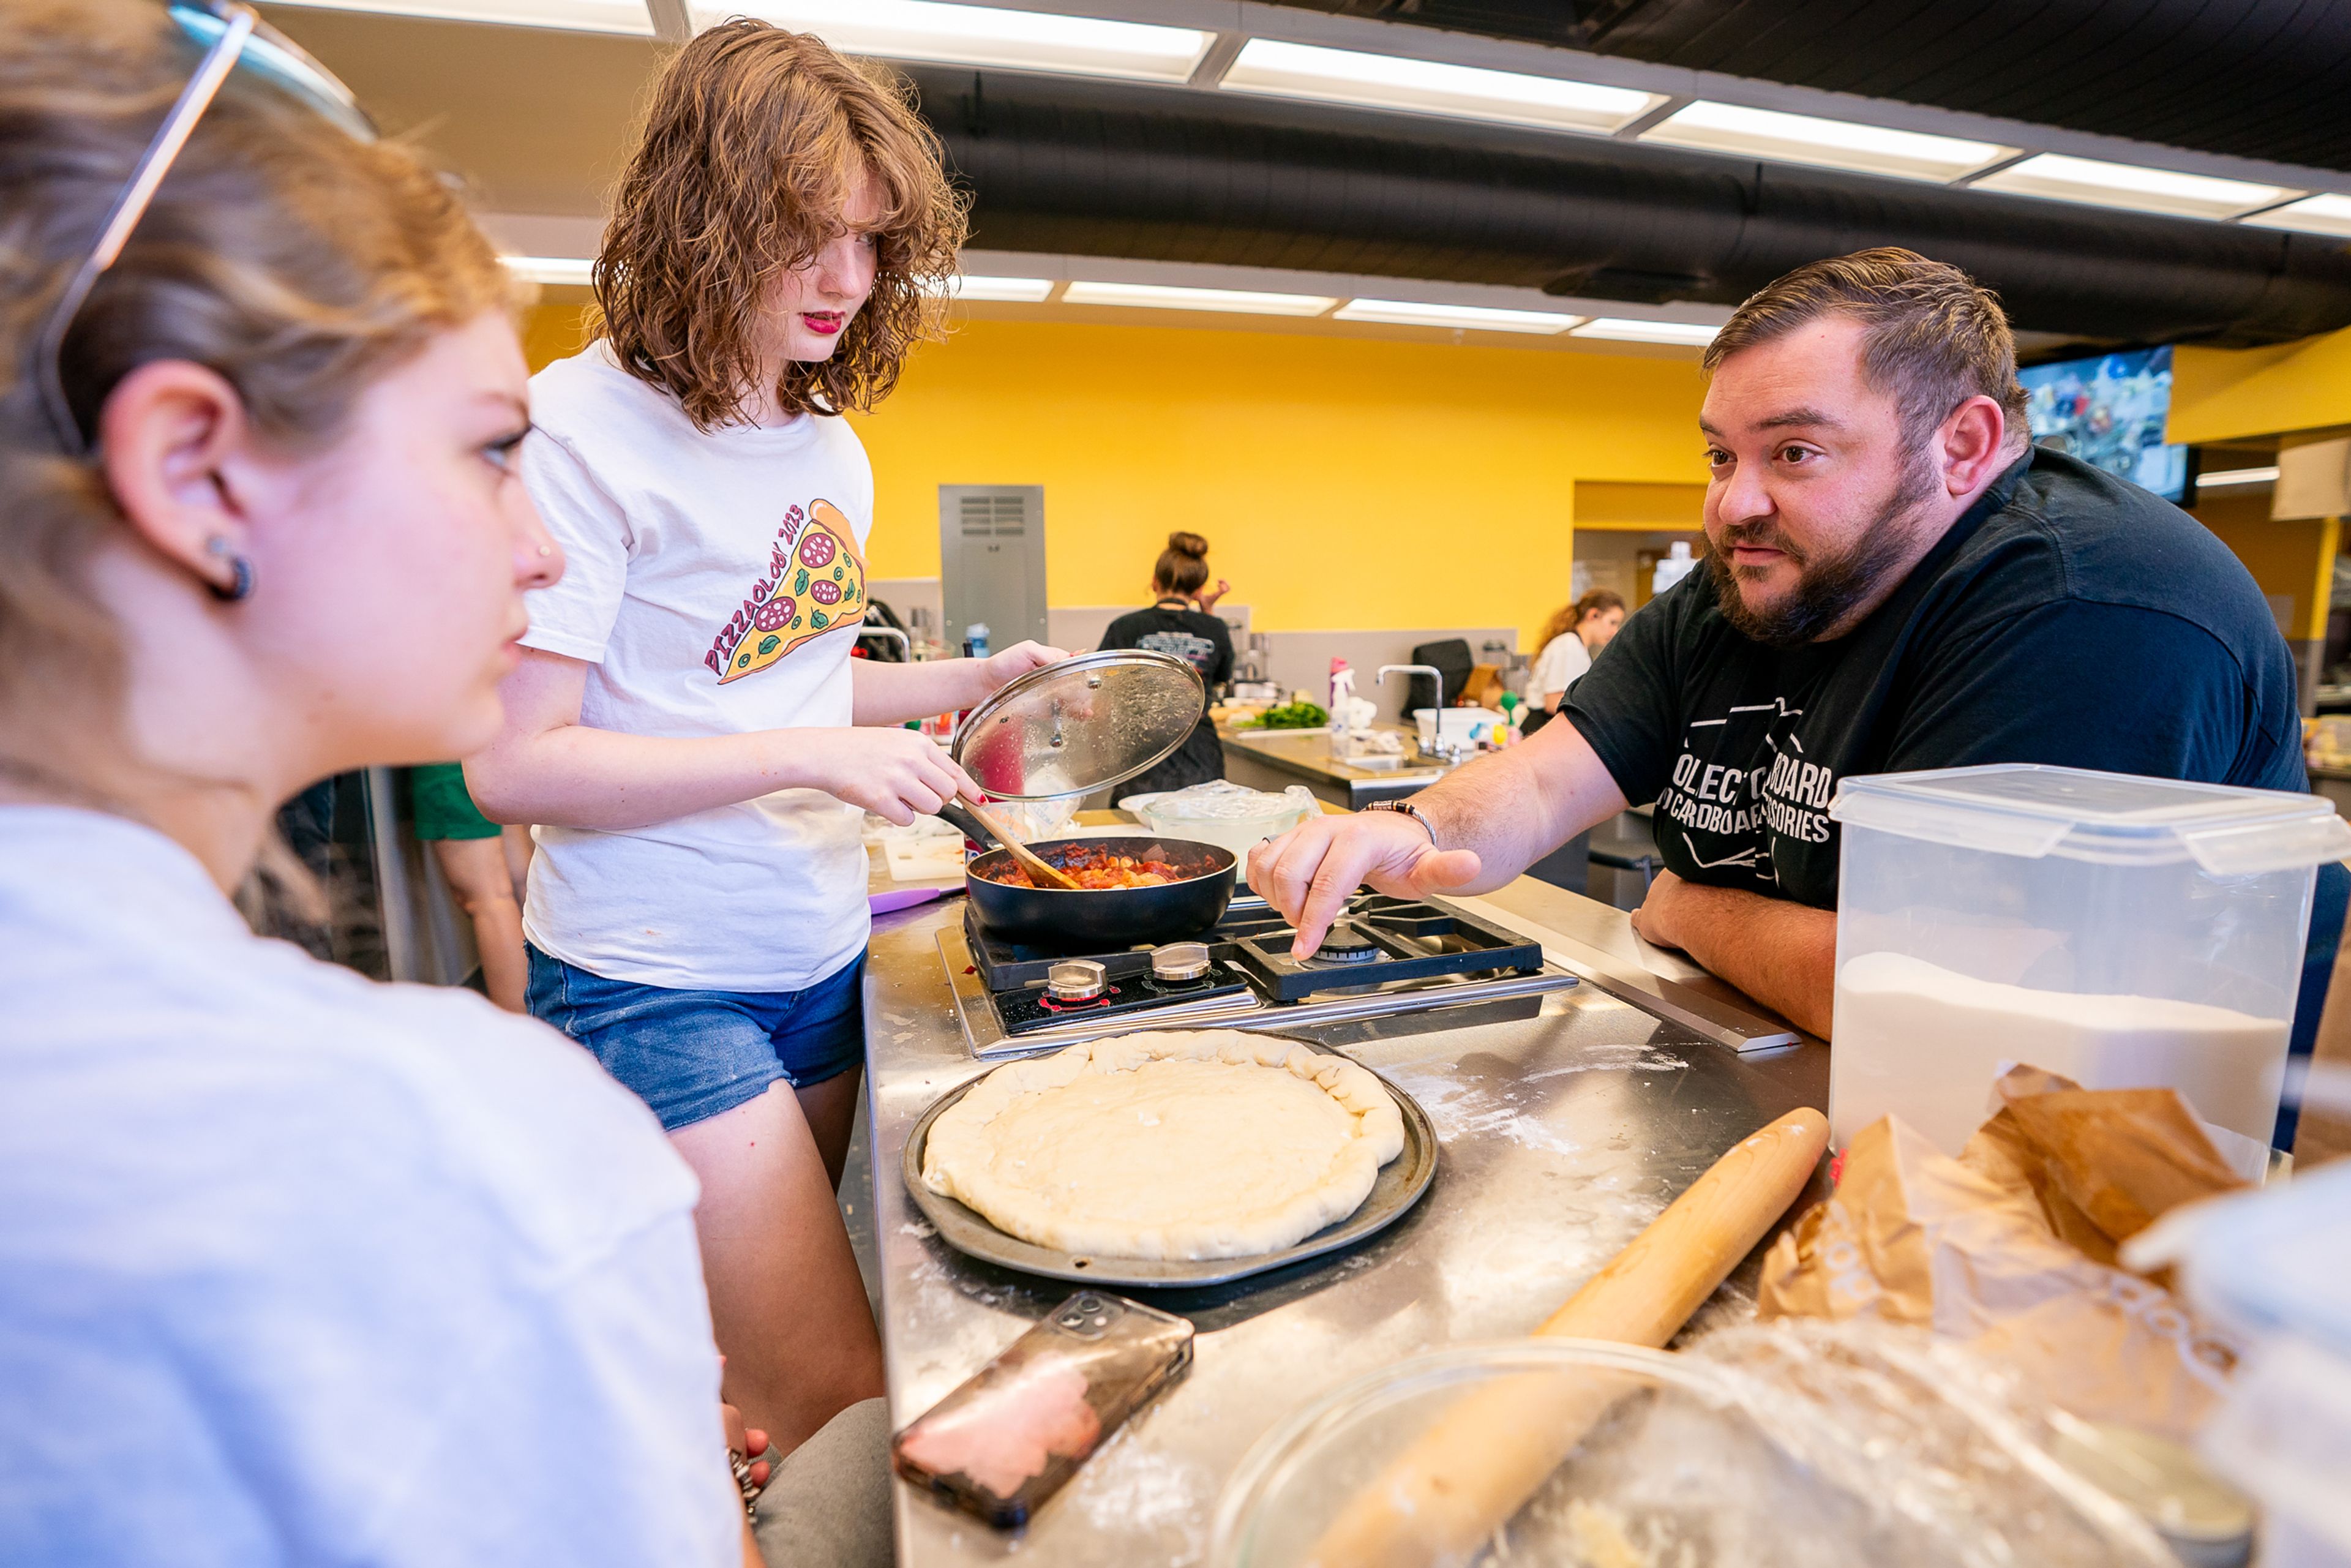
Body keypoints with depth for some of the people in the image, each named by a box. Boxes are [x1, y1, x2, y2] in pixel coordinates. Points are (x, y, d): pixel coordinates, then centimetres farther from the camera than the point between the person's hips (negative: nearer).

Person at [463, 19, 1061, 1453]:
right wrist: (811, 755, -23)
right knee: (844, 1407, -2)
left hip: (823, 956, 7)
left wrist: (972, 679, 4)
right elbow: (513, 763, -16)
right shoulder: (584, 426, -13)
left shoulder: (834, 446, 9)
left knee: (755, 1337, 20)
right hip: (658, 983, -6)